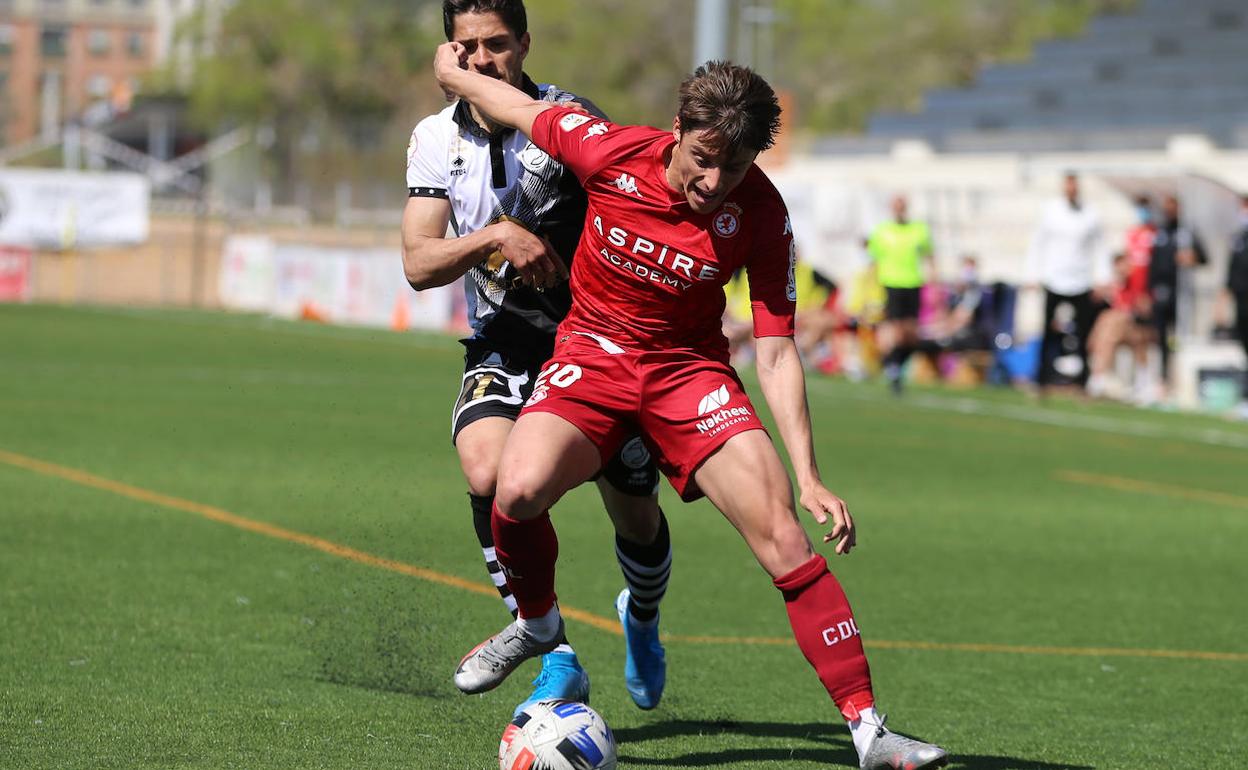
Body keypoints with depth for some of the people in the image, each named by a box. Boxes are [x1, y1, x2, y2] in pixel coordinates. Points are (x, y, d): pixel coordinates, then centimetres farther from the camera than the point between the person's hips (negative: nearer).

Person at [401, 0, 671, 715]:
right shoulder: (437, 139, -1)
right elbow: (418, 264, -6)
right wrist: (495, 237, -24)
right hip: (505, 347, 2)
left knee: (636, 517, 4)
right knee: (489, 473, -27)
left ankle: (642, 618, 42)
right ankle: (557, 659, -15)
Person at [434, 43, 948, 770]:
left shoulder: (761, 214, -18)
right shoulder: (610, 151, -19)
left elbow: (776, 350, -16)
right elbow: (519, 106, 1)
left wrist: (808, 476, -23)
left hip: (691, 368, 0)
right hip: (593, 351, 0)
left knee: (784, 537, -15)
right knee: (519, 492, -27)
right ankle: (537, 622, 7)